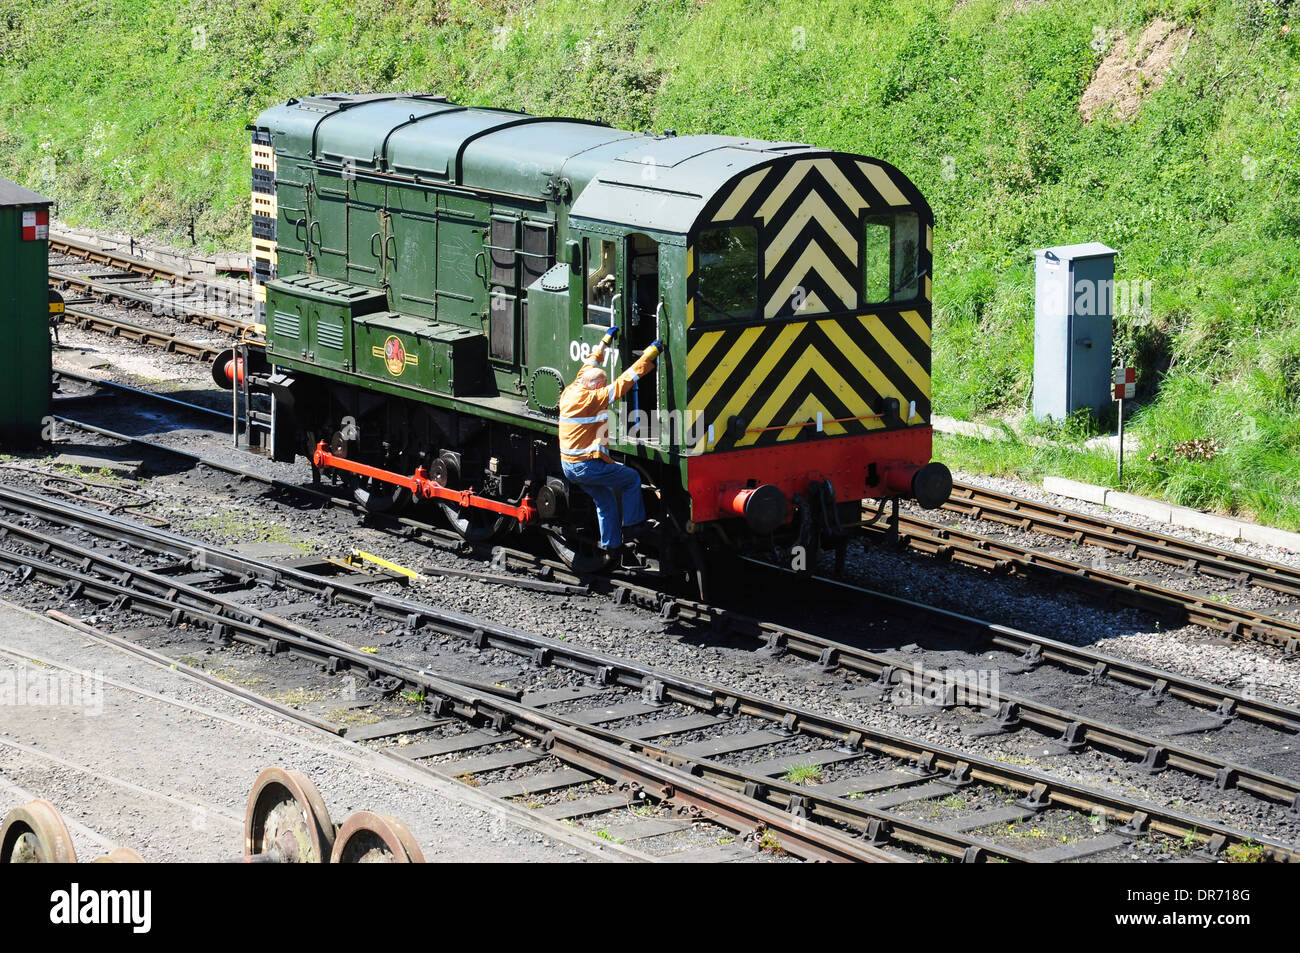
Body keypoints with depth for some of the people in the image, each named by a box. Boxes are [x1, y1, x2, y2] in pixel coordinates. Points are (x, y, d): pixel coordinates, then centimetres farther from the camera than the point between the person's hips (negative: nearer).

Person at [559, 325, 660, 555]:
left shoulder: (569, 393, 6)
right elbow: (625, 381, -16)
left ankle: (611, 545, 26)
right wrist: (649, 355, -11)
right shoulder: (594, 399, -17)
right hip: (588, 466, -9)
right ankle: (632, 523, 15)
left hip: (568, 466, 9)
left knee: (605, 500, 22)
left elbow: (587, 367, 22)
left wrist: (605, 342, 32)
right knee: (632, 479, 9)